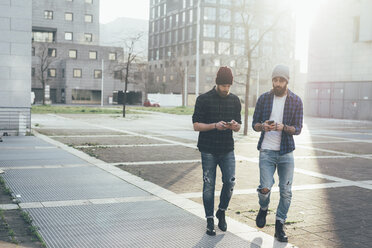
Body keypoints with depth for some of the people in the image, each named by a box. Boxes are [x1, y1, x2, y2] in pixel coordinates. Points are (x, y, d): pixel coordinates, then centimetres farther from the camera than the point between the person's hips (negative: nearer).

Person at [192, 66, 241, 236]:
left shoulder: (235, 101, 8)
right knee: (209, 186, 3)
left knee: (230, 182, -5)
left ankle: (221, 212, 20)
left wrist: (234, 125, -12)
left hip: (227, 150, 3)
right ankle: (210, 221, 16)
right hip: (208, 150, -2)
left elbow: (238, 127, 12)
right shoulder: (203, 99, -4)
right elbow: (196, 125, -6)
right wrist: (215, 125, -21)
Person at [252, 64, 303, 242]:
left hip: (286, 152, 1)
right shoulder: (263, 98, 3)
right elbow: (254, 124, 6)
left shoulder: (296, 101, 0)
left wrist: (284, 127, -23)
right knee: (265, 188, -10)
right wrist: (262, 126, -18)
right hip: (266, 151, 0)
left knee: (286, 191, 2)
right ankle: (263, 209, 24)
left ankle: (279, 226, 18)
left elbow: (298, 129, -2)